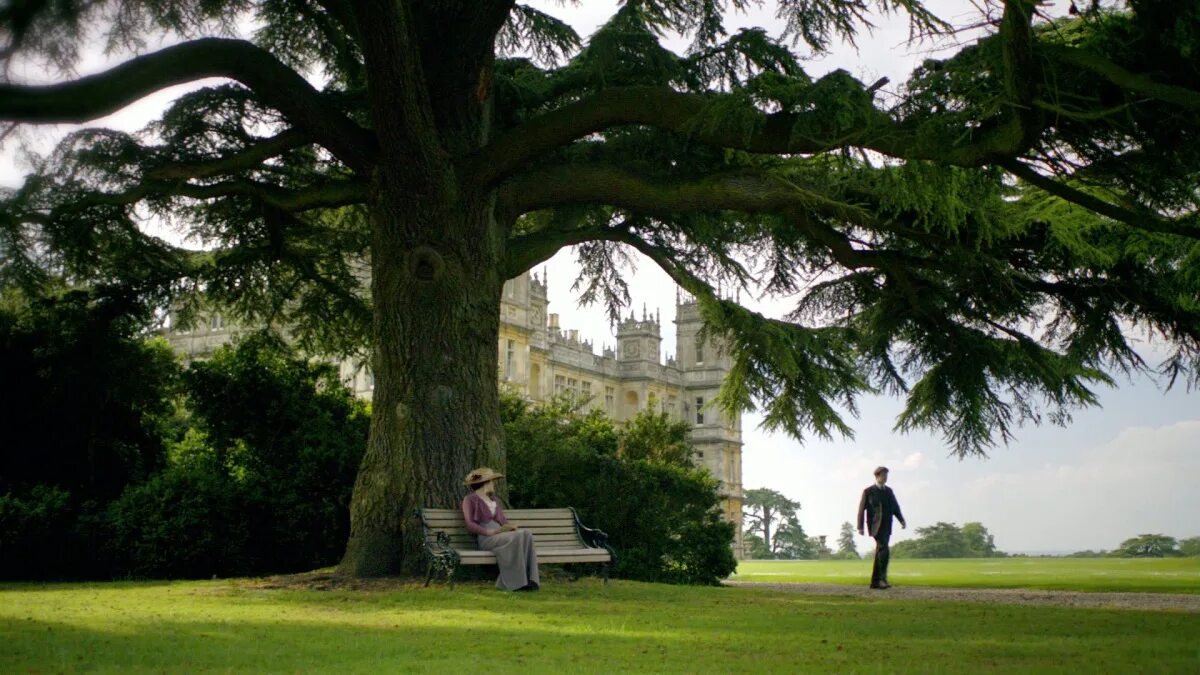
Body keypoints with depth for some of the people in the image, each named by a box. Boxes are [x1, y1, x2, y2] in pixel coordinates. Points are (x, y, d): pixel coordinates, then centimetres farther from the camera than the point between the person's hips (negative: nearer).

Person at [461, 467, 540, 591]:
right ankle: (516, 582, -36)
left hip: (501, 535, 6)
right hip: (485, 538, -6)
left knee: (527, 534, -27)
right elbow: (470, 525, -4)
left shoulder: (494, 500, 31)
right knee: (516, 538, -35)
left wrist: (512, 526, -1)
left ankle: (529, 579, -35)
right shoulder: (470, 500, 8)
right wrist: (491, 532, -18)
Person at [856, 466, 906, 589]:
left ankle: (875, 581, 13)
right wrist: (860, 527, -6)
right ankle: (882, 579, -22)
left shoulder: (889, 491, 15)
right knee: (884, 551, -20)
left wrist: (902, 520, -4)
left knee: (880, 553, 7)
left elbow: (895, 507, 13)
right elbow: (861, 509, -1)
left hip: (887, 527, 6)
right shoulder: (868, 491, 0)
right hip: (876, 526, -6)